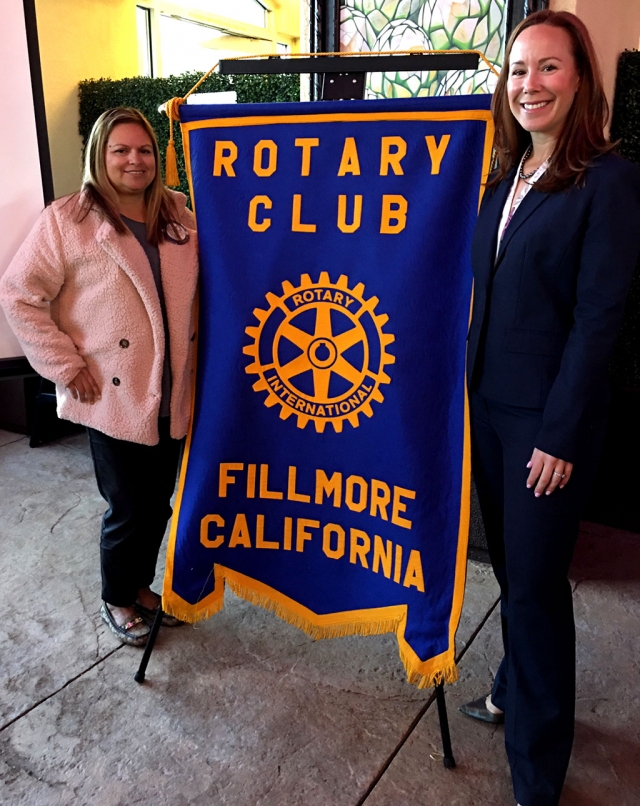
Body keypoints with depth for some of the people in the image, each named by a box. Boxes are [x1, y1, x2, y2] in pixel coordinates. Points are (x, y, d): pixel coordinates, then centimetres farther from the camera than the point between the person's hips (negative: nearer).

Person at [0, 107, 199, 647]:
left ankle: (142, 585, 42)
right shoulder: (68, 220, -8)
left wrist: (192, 344, 4)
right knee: (130, 510, 8)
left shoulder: (179, 214, 6)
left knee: (159, 502, 16)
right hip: (112, 399, -4)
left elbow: (202, 285, 17)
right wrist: (67, 367, -12)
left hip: (171, 396, 5)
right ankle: (117, 600, 35)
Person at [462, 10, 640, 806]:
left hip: (547, 417, -6)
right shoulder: (505, 179, 11)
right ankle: (514, 693, 42)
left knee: (534, 580, 3)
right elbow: (486, 297, 11)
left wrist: (560, 434, -16)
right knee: (509, 564, 19)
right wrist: (470, 387, 9)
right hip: (489, 404, 7)